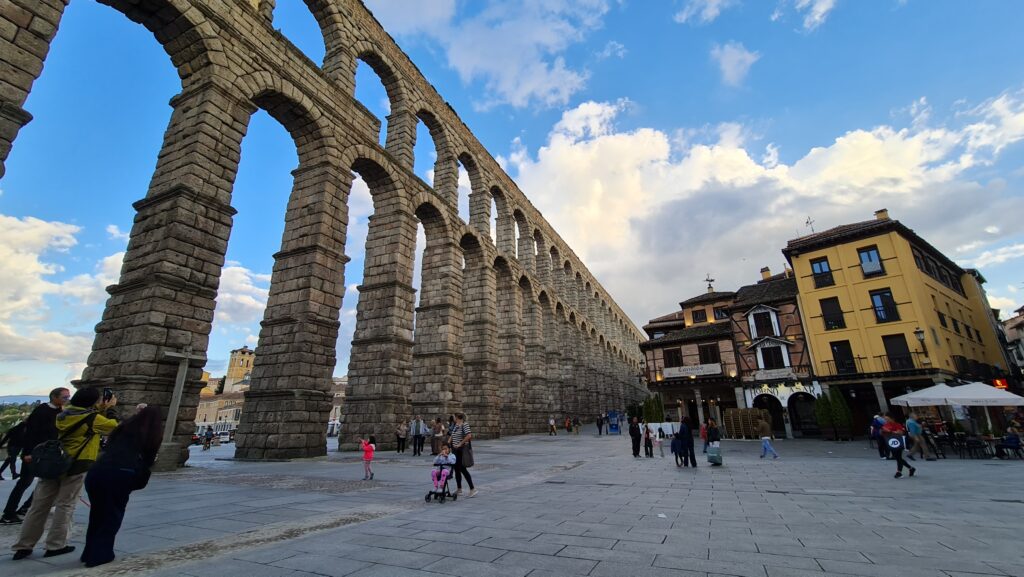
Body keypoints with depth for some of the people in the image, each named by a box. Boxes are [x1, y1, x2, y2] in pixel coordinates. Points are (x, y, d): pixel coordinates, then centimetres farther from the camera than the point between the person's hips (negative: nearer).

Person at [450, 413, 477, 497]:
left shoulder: (465, 424, -16)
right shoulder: (456, 425, 11)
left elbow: (469, 435, -26)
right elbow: (453, 436, 21)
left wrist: (460, 444, -21)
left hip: (463, 449, -9)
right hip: (456, 450, 9)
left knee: (463, 469, -7)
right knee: (457, 469, 13)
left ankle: (472, 489, 0)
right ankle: (459, 489, 25)